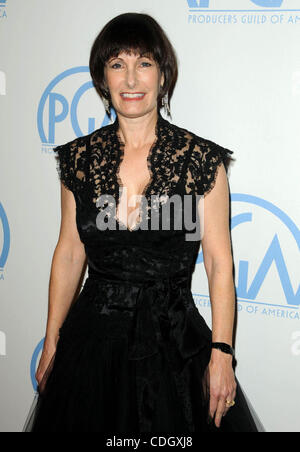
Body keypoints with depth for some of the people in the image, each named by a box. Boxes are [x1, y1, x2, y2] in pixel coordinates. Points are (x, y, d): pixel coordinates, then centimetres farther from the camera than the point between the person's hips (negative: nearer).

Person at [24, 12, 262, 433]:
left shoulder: (201, 159, -7)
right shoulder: (80, 157, 1)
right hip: (92, 340, 2)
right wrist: (51, 343, 7)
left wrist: (221, 352, -12)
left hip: (175, 343, -2)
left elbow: (220, 262, -7)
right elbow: (69, 253, 6)